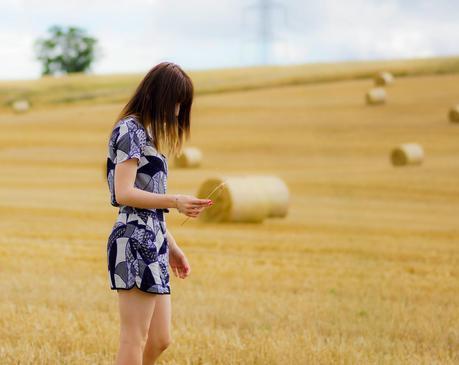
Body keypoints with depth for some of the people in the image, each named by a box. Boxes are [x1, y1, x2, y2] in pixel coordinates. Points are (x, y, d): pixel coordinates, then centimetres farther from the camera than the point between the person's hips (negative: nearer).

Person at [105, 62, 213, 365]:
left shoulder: (146, 133, 21)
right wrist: (175, 201, -25)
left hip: (152, 241, 10)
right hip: (135, 241, -10)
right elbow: (124, 194, -17)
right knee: (135, 340, -7)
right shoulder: (130, 130, -8)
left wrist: (172, 246, 21)